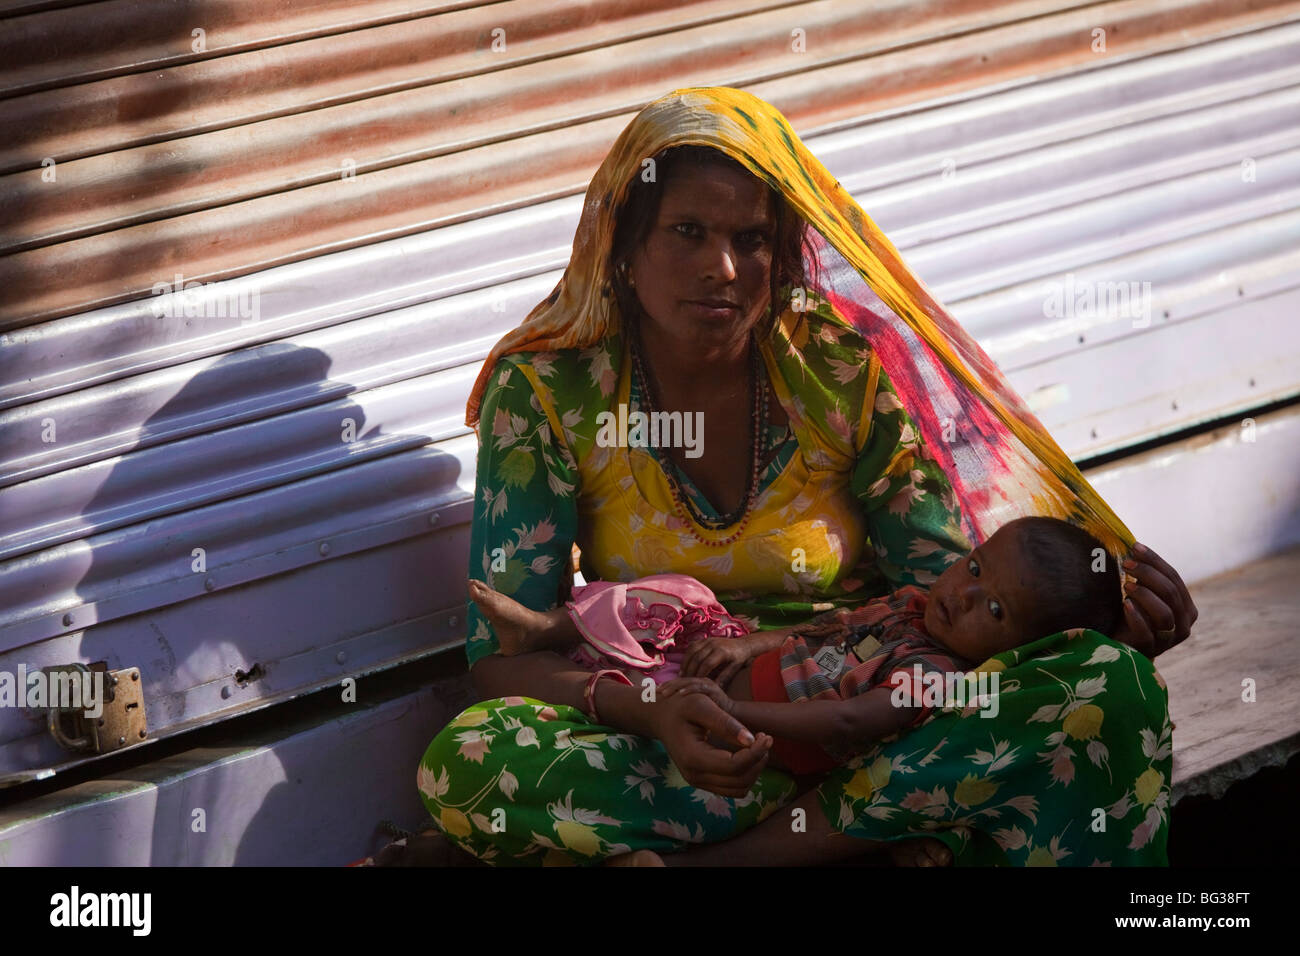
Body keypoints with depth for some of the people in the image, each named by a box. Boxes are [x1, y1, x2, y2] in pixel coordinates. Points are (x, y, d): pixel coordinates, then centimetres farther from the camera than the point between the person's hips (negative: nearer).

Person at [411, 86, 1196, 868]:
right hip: (659, 740, 0)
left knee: (1115, 688, -25)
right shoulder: (544, 393, -6)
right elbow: (503, 657, -10)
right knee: (464, 764, -34)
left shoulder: (844, 375, -2)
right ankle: (888, 824, -26)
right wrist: (650, 710, -30)